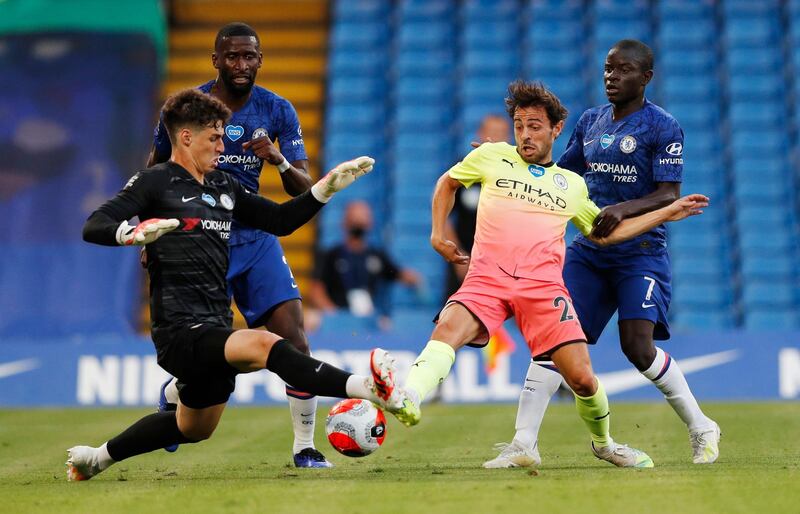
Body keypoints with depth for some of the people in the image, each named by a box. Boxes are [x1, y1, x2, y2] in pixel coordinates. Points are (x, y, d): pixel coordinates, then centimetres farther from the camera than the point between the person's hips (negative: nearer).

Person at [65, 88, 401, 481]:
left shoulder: (224, 187, 17)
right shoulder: (156, 182, -4)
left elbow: (279, 220, 23)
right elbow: (93, 227, -14)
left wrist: (327, 187, 12)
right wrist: (132, 233, -35)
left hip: (215, 328, 9)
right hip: (180, 329, -9)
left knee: (195, 430, 23)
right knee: (264, 345, -32)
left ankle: (97, 457, 41)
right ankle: (365, 387, -48)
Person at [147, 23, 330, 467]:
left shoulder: (278, 111, -2)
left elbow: (303, 190, -4)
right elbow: (156, 169, 11)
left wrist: (278, 159, -24)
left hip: (256, 240, 3)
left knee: (294, 339, -13)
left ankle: (304, 447, -2)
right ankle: (171, 396, 30)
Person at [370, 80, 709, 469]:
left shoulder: (572, 185, 22)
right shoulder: (491, 157, 17)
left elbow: (606, 233, 32)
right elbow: (448, 182, 32)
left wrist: (668, 213, 29)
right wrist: (438, 234, 19)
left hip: (543, 284, 1)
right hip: (486, 277, -1)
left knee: (582, 380, -9)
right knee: (447, 329, -34)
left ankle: (603, 443, 19)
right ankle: (408, 400, -57)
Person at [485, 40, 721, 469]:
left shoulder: (662, 127, -6)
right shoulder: (591, 121, 13)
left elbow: (668, 196, -13)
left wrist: (625, 209, -29)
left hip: (640, 251, -5)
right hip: (589, 250, 6)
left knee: (638, 346, -17)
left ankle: (702, 429, 5)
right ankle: (524, 442, -8)